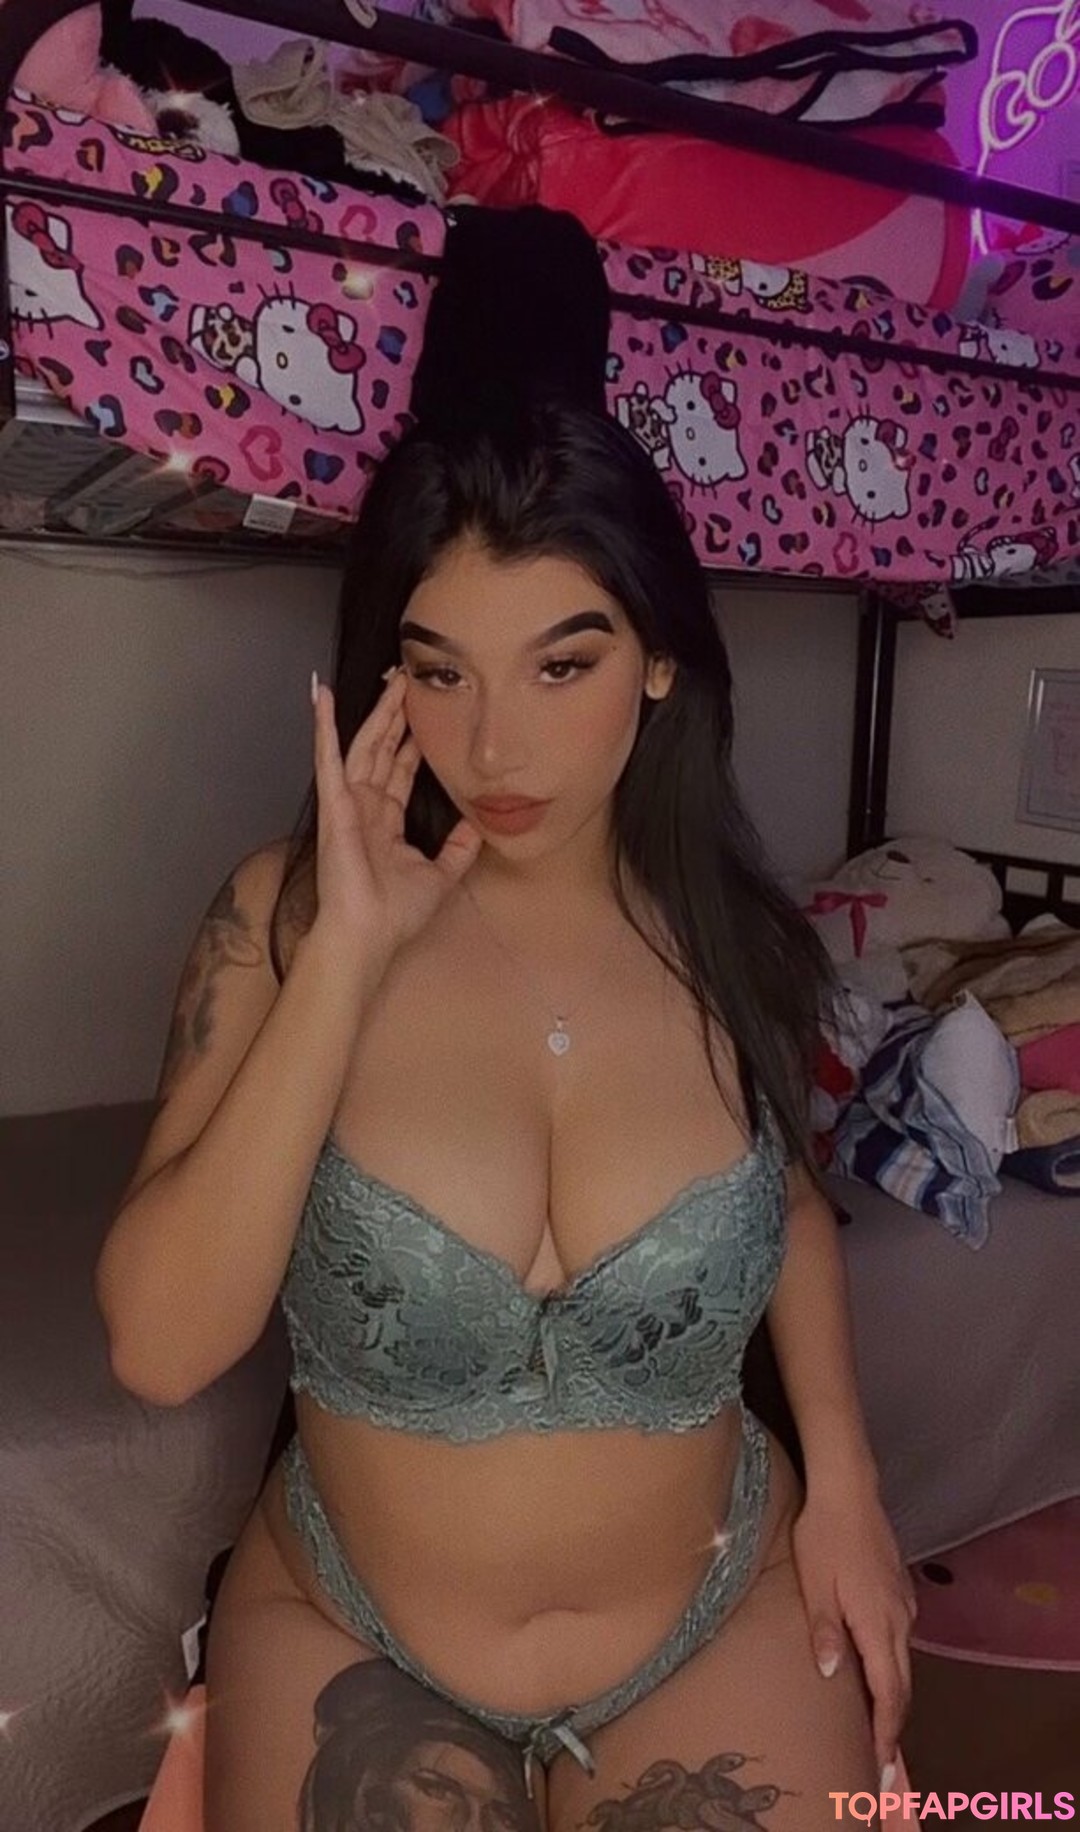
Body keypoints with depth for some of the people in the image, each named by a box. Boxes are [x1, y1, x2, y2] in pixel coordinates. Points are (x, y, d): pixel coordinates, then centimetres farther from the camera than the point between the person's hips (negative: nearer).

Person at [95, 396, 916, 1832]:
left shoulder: (728, 936, -11)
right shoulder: (284, 912, -17)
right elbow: (160, 1350, -25)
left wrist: (843, 1476, -3)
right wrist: (346, 958, -30)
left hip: (725, 1623, 2)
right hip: (346, 1635, -1)